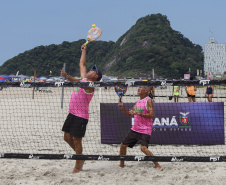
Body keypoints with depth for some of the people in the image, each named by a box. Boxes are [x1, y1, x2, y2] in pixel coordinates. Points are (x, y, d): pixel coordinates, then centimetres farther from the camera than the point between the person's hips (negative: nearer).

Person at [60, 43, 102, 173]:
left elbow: (78, 82, -33)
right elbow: (82, 64, 25)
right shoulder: (84, 79, 13)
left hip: (81, 116, -9)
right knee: (67, 137, 11)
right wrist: (84, 50, 30)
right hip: (72, 113, 9)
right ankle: (80, 157, 28)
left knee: (77, 140, -4)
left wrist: (67, 76, -47)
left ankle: (78, 166, 6)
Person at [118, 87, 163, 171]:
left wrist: (138, 113, -25)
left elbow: (152, 115, -19)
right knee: (123, 145, 9)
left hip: (145, 130, -8)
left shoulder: (148, 100, -9)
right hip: (135, 129, 8)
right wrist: (122, 107, 4)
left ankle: (157, 165, -11)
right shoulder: (138, 101, 15)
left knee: (143, 148, -24)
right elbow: (130, 114, 20)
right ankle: (121, 164, 27)